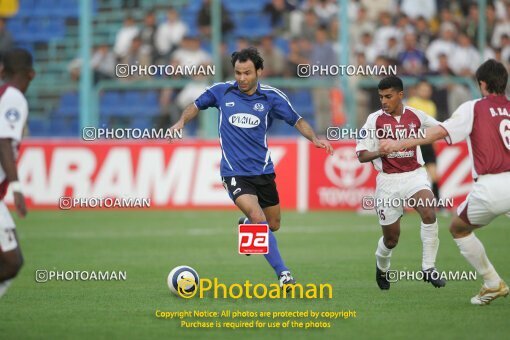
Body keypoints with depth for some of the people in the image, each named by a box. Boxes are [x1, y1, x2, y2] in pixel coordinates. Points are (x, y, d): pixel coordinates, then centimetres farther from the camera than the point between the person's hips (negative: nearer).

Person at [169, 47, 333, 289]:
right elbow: (197, 105, 15)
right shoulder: (221, 92, -2)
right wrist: (182, 121, -3)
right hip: (234, 173, -3)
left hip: (263, 170, 3)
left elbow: (296, 120, 4)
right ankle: (282, 273, -17)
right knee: (259, 219, -23)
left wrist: (314, 138, -13)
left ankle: (246, 225, 50)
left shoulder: (271, 97, -3)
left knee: (273, 225, 14)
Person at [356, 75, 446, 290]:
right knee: (391, 239, 6)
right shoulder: (375, 120, -5)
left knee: (429, 213, -29)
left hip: (415, 175, 1)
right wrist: (380, 152, -25)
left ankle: (428, 268, -19)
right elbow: (361, 155, -7)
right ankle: (381, 267, 41)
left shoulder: (415, 116, 1)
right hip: (388, 181, -1)